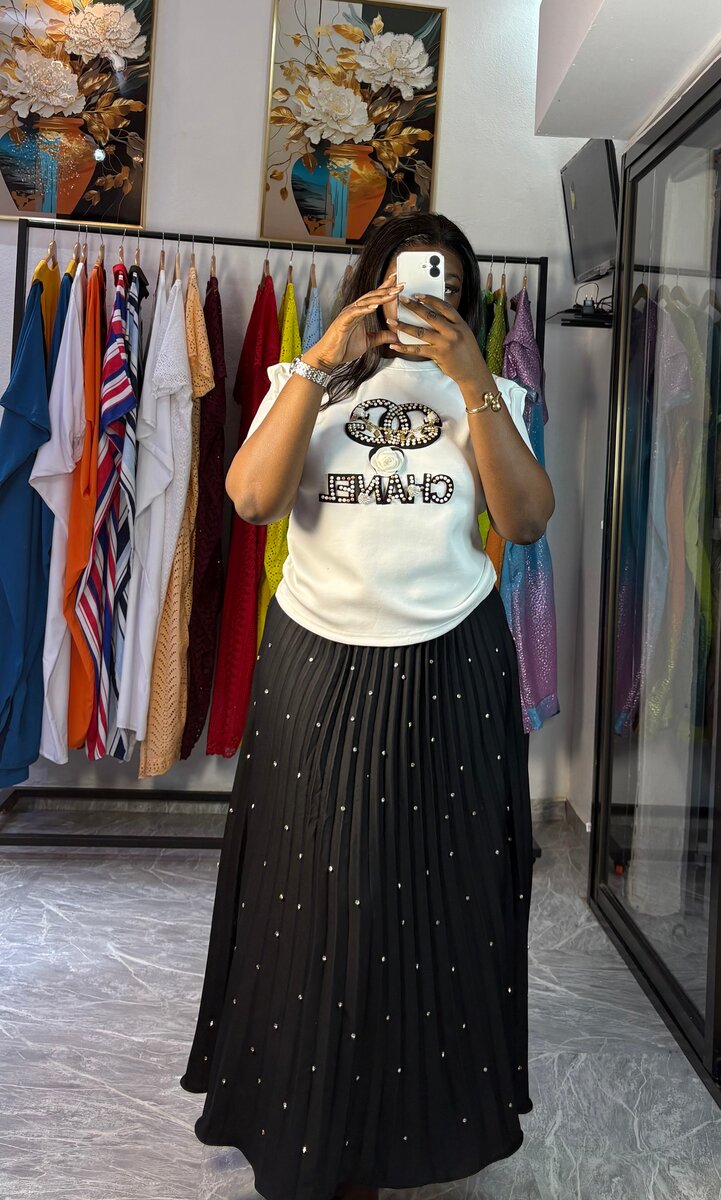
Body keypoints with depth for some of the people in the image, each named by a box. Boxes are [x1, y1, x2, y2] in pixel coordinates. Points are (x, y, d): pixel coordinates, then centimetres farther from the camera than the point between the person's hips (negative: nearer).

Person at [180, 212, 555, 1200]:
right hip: (320, 665, 0)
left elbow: (528, 519, -8)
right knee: (311, 892, 8)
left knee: (434, 895, 9)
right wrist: (322, 361, -13)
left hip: (449, 672, 1)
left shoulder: (485, 393, 8)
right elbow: (252, 497, -11)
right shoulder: (304, 382, 7)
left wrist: (471, 378, -14)